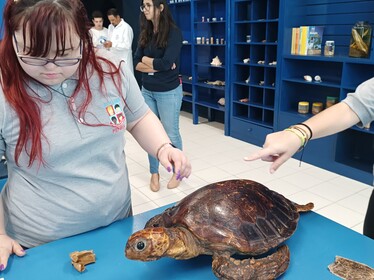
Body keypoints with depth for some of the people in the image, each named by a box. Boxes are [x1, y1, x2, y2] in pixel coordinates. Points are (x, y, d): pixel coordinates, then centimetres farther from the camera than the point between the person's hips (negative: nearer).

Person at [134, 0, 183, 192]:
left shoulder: (173, 32, -11)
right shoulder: (145, 33, 6)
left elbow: (166, 62, -22)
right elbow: (136, 63, 0)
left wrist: (146, 60, -6)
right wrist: (156, 66, -15)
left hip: (169, 92, -5)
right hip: (147, 91, 6)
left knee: (171, 134, 7)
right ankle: (154, 173, 28)